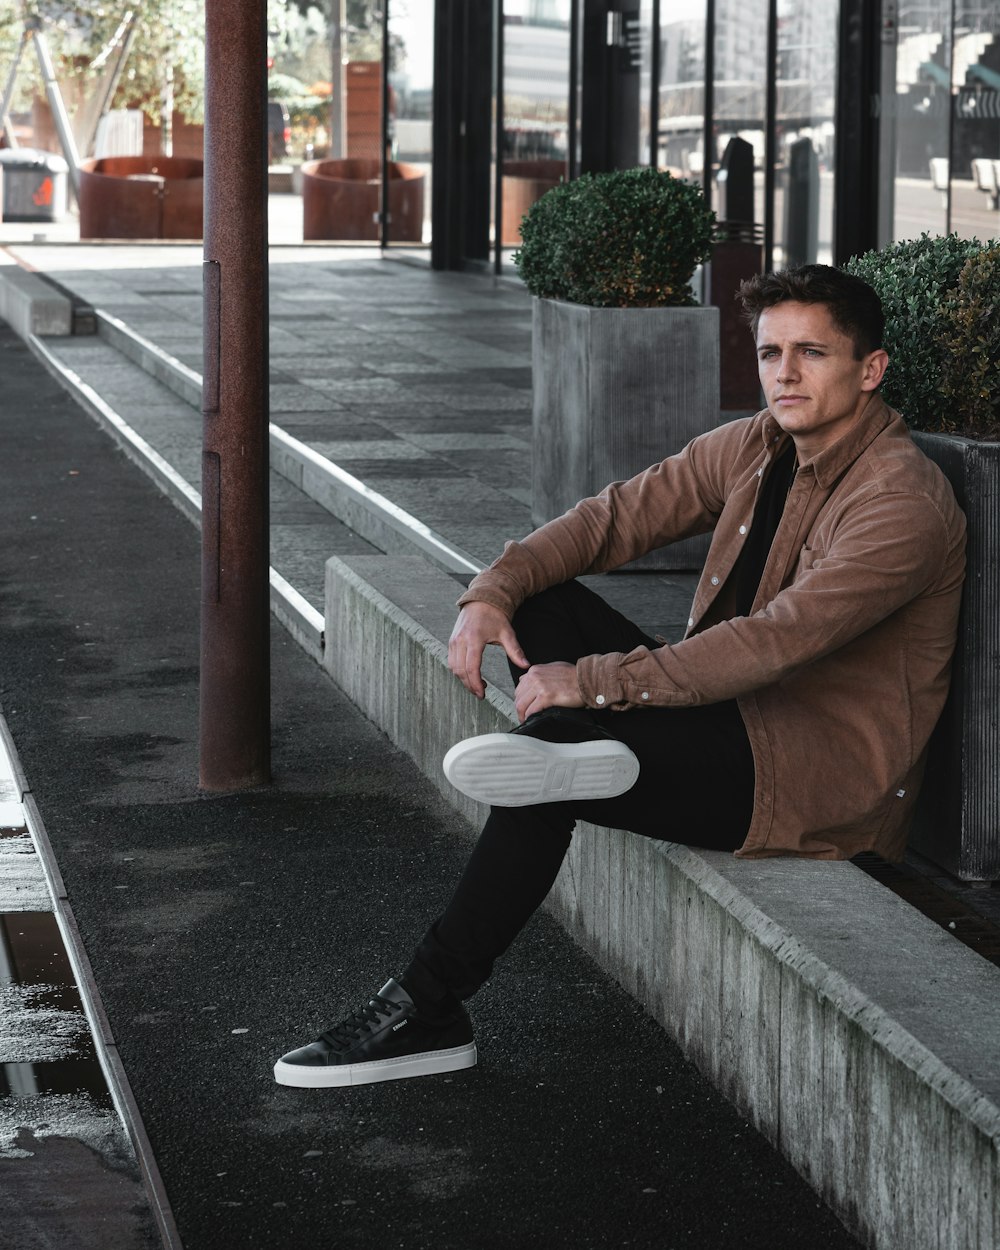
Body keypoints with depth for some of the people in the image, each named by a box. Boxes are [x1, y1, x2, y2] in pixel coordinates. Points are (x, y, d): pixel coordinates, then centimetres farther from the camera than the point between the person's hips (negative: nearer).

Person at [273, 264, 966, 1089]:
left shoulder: (904, 502, -18)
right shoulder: (756, 447, 8)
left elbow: (777, 639, -27)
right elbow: (616, 518, 7)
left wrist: (595, 680, -26)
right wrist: (494, 592, -11)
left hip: (831, 772, -9)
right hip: (736, 714, 9)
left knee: (553, 734, -25)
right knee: (538, 606, -1)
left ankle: (429, 1012, -18)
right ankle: (574, 748, -25)